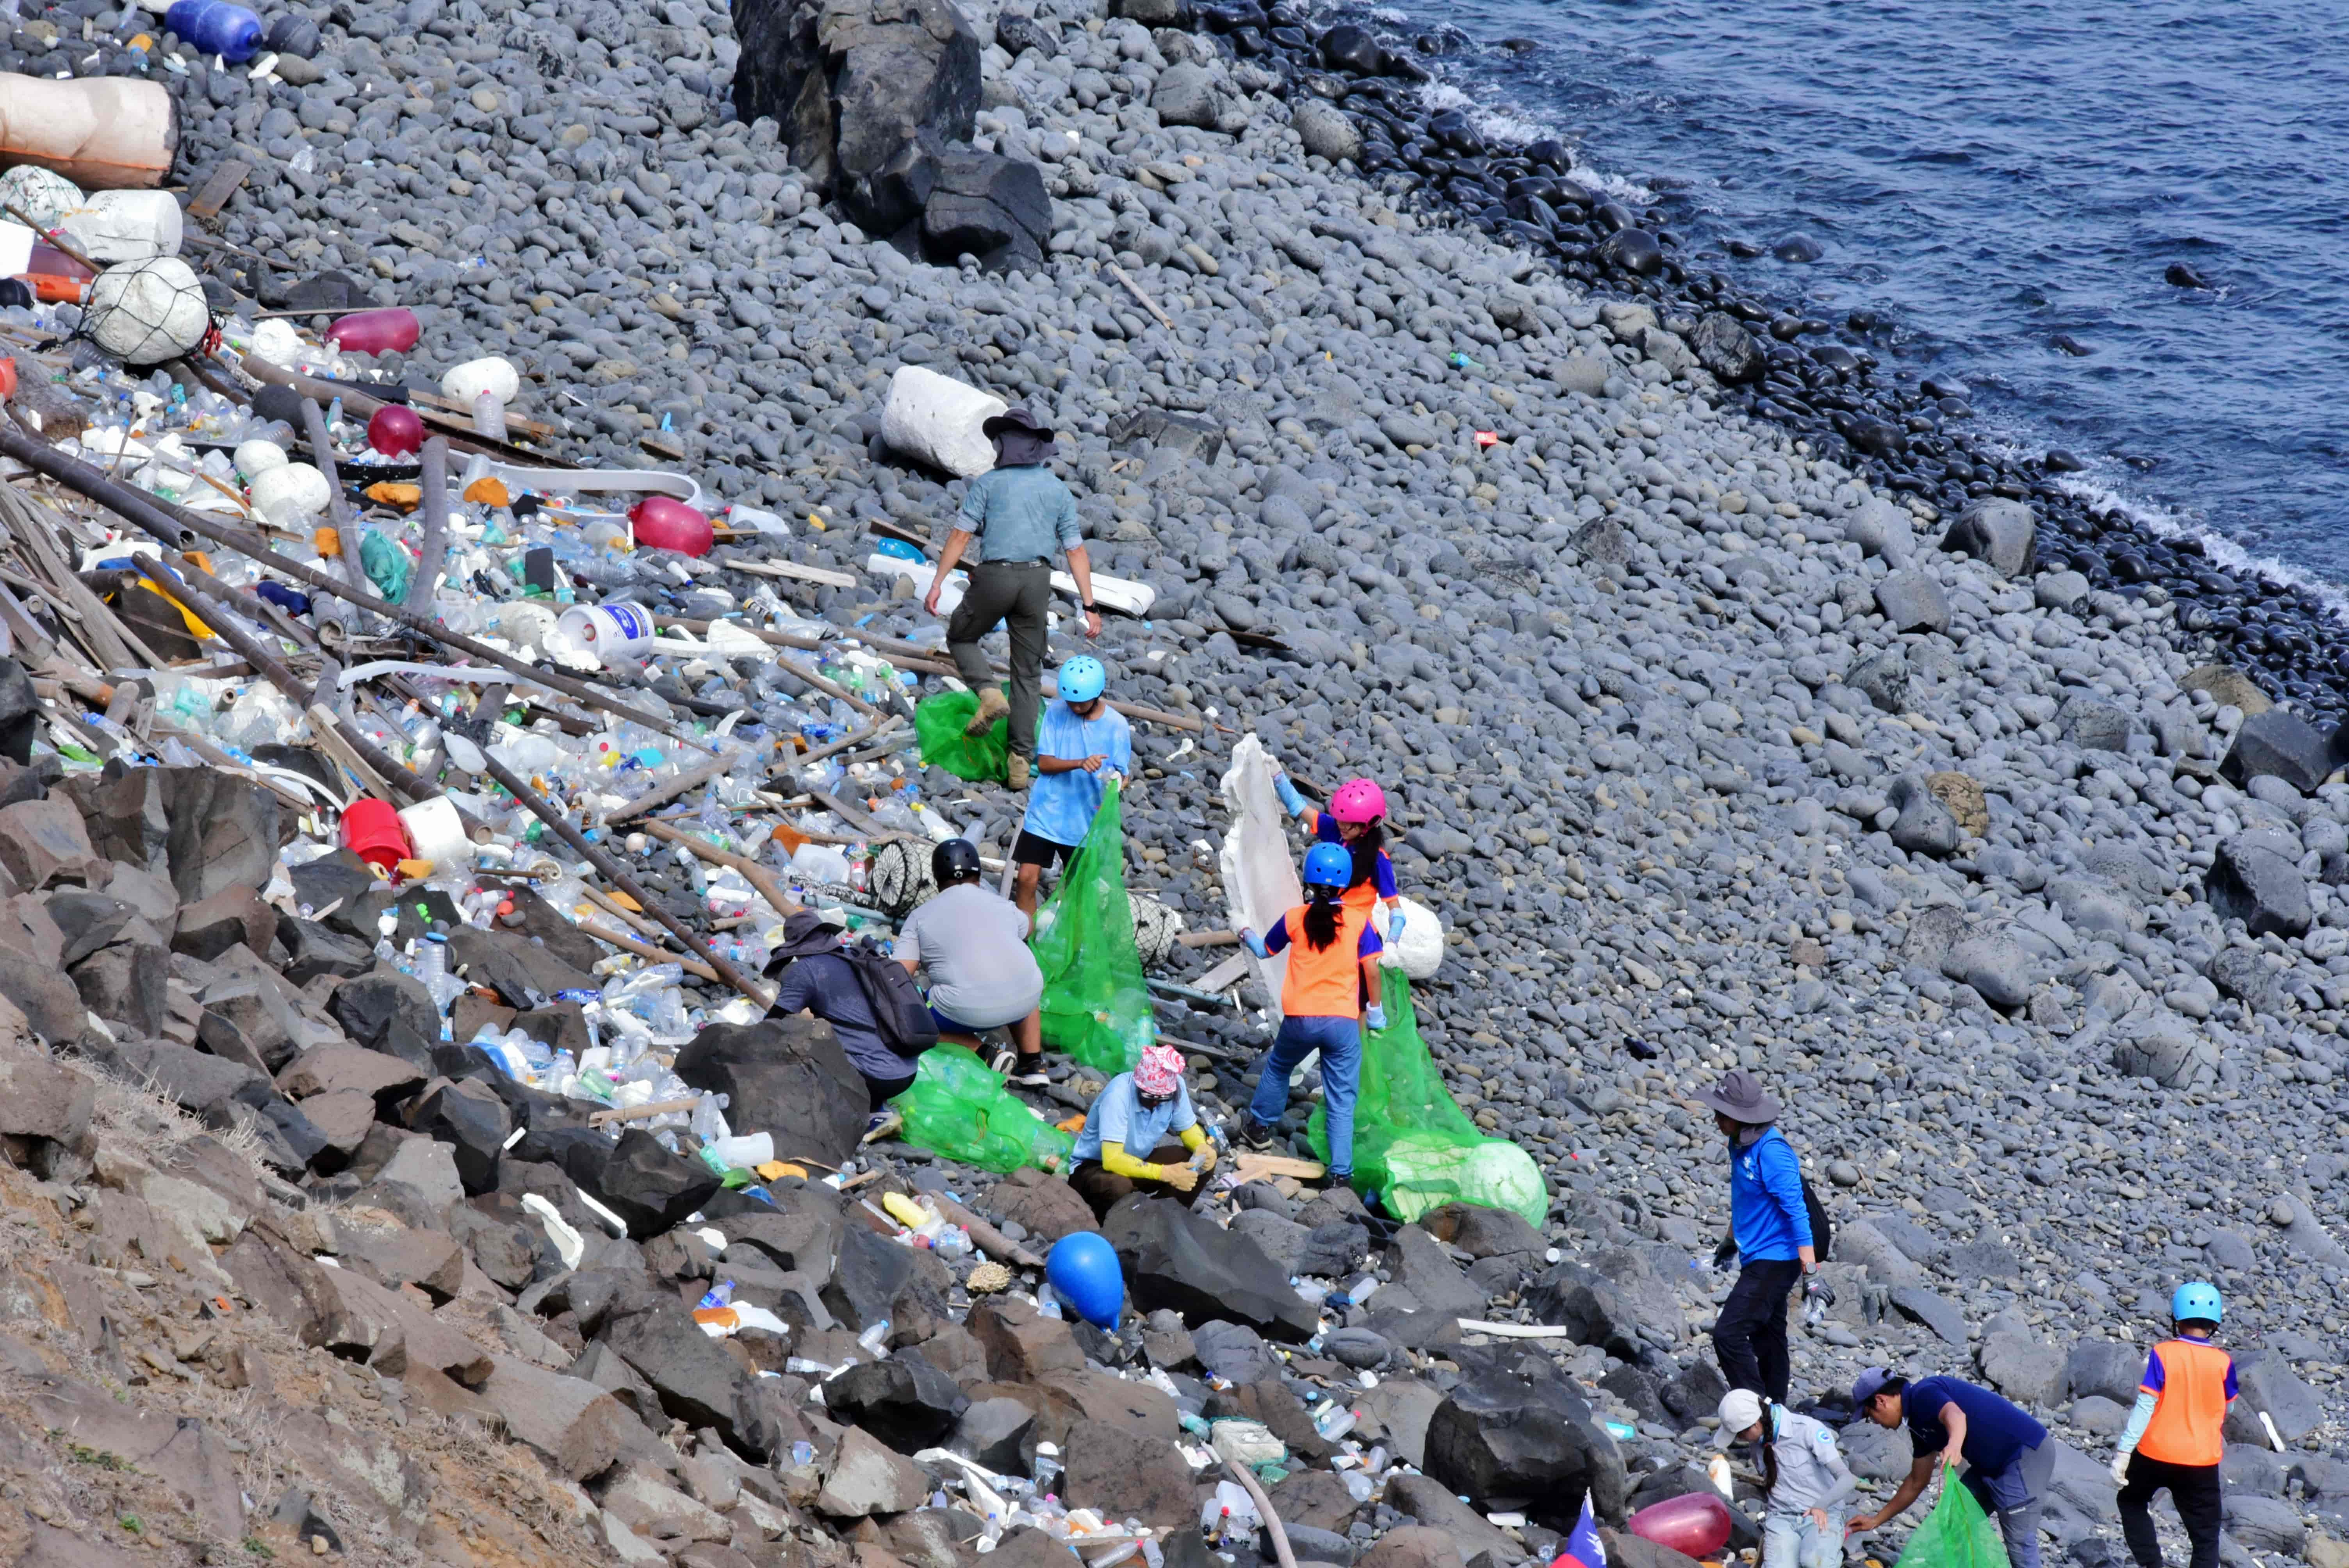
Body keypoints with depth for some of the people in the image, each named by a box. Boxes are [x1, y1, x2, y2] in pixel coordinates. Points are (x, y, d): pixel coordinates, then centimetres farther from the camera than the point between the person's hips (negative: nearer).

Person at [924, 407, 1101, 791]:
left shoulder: (988, 483, 1)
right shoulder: (1058, 490, 10)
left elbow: (961, 536, -6)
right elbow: (1076, 551, 6)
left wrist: (938, 583, -3)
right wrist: (1089, 607, 7)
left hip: (994, 576, -3)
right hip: (1037, 580, 3)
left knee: (961, 637, 23)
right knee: (1028, 672, 11)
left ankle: (988, 693, -4)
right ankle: (1021, 759, 6)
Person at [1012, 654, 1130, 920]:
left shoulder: (1117, 725, -7)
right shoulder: (1056, 713, -6)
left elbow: (1121, 773, -2)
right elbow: (1044, 763, -8)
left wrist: (1113, 784, -27)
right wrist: (1080, 763, -25)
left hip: (1085, 821, 0)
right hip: (1045, 813, 0)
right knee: (1027, 879, -8)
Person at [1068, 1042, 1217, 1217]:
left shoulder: (1175, 1087, -16)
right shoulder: (1117, 1095, -32)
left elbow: (1188, 1128, 2)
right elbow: (1112, 1160, -37)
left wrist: (1202, 1147, -22)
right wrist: (1166, 1174, -42)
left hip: (1138, 1161, 6)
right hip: (1093, 1167, -6)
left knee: (1205, 1162, -14)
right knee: (1119, 1187, -39)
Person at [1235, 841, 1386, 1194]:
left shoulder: (1295, 919, 0)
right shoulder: (1359, 921, -3)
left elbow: (1265, 951, 16)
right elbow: (1372, 969, -5)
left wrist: (1249, 938, 39)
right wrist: (1375, 1009, 10)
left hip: (1299, 1019, 1)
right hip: (1343, 1020, -1)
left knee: (1278, 1068, 30)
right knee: (1341, 1101, 3)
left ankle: (1259, 1128, 43)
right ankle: (1341, 1172, -2)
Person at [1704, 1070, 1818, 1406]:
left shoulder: (1771, 1151, -22)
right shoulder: (1740, 1143, 8)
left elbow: (1793, 1202, -24)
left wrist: (1806, 1248, -28)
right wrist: (1733, 1237, 32)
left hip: (1775, 1260, -10)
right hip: (1758, 1257, 10)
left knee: (1728, 1334, -16)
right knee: (1768, 1339, 17)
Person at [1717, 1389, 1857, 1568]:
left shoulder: (1808, 1430, -15)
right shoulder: (1758, 1440, 4)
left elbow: (1848, 1479, -20)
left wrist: (1821, 1505, -37)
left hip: (1822, 1516, -3)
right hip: (1781, 1519, 3)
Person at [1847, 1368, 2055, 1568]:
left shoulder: (1924, 1395, -15)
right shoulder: (1919, 1423, 15)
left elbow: (1955, 1415, -39)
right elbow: (1917, 1482, 25)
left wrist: (1954, 1445, -60)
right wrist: (1876, 1520, 29)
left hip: (2027, 1454, -11)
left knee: (2018, 1539, -12)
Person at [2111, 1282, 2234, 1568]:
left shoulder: (2162, 1355, -10)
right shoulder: (2223, 1362, -5)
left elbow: (2145, 1406, -12)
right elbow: (2225, 1410, 10)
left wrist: (2124, 1452, -10)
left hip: (2156, 1454, 0)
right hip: (2202, 1459, 0)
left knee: (2132, 1501, 27)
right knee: (2205, 1536, 7)